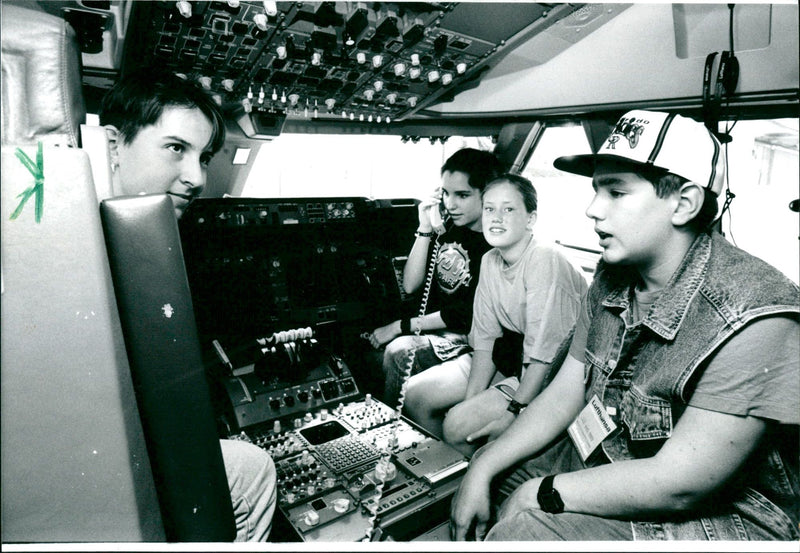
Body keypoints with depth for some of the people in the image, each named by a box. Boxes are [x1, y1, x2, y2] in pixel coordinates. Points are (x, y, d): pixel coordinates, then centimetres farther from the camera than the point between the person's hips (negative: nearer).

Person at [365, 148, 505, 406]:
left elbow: (465, 315, -16)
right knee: (370, 347, -9)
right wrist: (425, 230, -9)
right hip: (433, 326, 7)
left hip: (468, 339, -7)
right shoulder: (448, 230, 4)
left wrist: (401, 326, -13)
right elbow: (410, 285, 1)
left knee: (398, 352, -25)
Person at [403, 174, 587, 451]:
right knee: (416, 395, 1)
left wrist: (514, 410, -23)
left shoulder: (545, 261, -22)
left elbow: (544, 354, -23)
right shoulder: (490, 261, 1)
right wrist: (470, 399, -7)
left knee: (457, 425, -21)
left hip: (553, 373, -7)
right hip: (510, 358, 8)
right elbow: (485, 337, 1)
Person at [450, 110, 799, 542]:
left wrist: (541, 494, -17)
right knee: (491, 470, 4)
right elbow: (563, 395, -1)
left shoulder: (755, 320, -27)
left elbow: (676, 485, -26)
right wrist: (482, 470, -9)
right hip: (608, 456, 7)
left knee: (522, 532, -24)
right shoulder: (612, 278, -4)